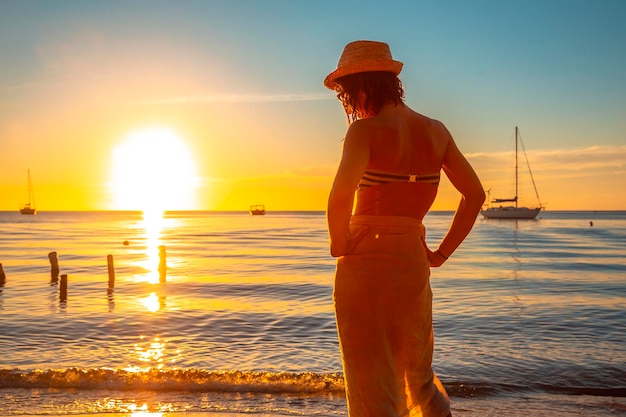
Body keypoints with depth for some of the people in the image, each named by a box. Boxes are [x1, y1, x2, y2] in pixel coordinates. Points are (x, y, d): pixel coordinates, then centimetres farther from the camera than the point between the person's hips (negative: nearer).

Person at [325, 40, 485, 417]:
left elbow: (341, 196, -28)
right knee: (419, 380, 25)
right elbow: (475, 194, 9)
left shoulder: (365, 131, -12)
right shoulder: (436, 131, 6)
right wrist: (442, 253, 12)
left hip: (365, 263, -6)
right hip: (414, 263, 6)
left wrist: (339, 248, -11)